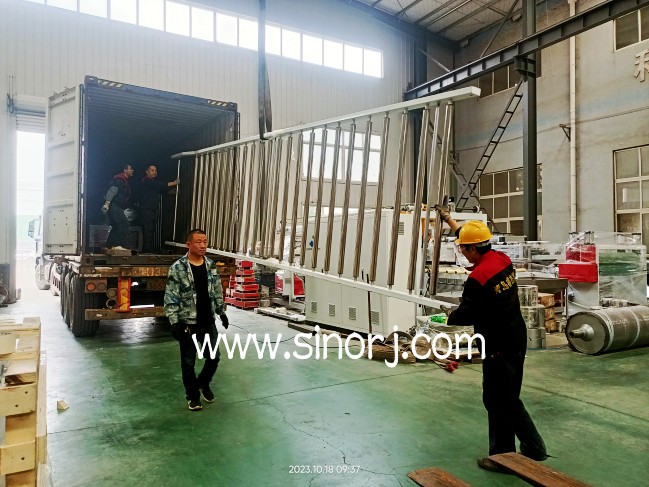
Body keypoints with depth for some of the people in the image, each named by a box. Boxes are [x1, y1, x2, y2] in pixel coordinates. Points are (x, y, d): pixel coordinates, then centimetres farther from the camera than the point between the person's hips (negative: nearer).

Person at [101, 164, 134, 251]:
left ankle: (109, 246, 17)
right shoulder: (119, 180, -8)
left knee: (116, 226, 12)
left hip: (118, 208, 11)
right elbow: (111, 191, -19)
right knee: (124, 224, -18)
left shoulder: (125, 181, 23)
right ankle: (117, 245, -20)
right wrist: (107, 203, -28)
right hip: (114, 206, -11)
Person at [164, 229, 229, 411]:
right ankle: (193, 395, 28)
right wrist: (174, 322, -17)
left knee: (214, 357, 11)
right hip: (188, 323, -4)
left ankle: (203, 384, 38)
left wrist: (222, 312, 14)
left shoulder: (211, 266, 3)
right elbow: (170, 298, -13)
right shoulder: (178, 268, -13)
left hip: (209, 322, 4)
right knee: (188, 362, 9)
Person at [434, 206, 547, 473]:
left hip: (499, 346, -9)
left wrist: (449, 319, 8)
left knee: (497, 401, 7)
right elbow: (472, 236, 19)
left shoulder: (477, 278, -24)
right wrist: (449, 220, 28)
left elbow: (465, 315, -14)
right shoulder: (502, 259, 1)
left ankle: (503, 456, 23)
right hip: (517, 338, 9)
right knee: (509, 398, 21)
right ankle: (533, 448, 32)